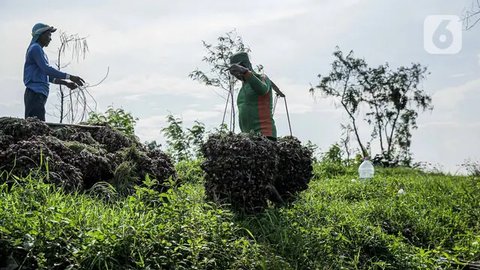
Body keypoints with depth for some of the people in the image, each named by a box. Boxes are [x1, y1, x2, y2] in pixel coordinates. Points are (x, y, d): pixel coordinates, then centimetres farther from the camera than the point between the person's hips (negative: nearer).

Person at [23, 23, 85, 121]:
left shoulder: (38, 50, 26)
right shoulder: (35, 48, -4)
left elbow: (48, 76, 26)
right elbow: (47, 69, -18)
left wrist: (66, 83, 17)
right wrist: (70, 77, -20)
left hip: (38, 94, 10)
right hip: (35, 93, -10)